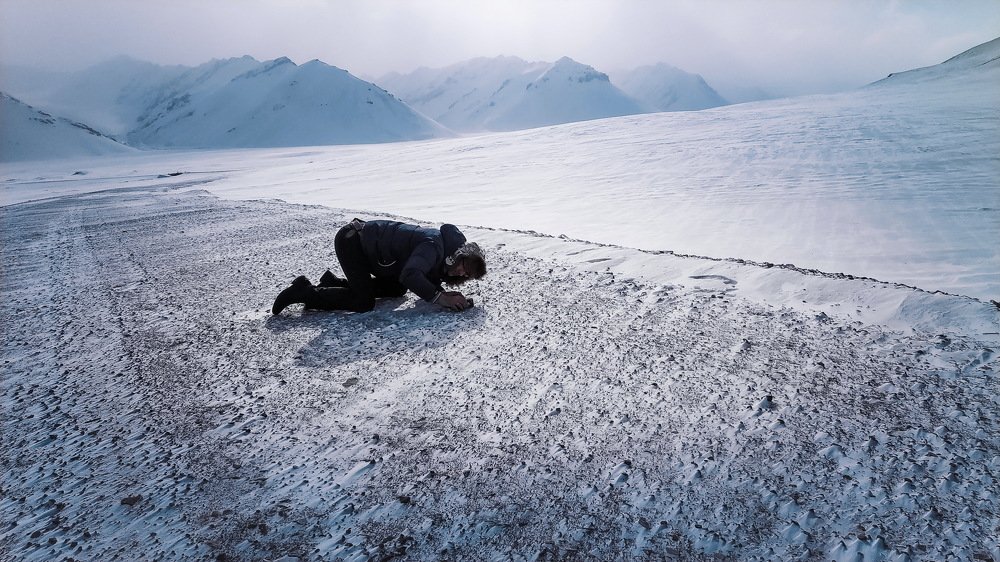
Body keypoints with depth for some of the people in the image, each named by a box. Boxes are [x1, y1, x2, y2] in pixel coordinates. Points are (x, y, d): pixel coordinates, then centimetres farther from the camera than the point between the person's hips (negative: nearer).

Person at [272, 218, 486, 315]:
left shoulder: (444, 258, 2)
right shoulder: (434, 246, -28)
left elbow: (428, 278, 3)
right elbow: (410, 275, -42)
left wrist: (445, 293, -17)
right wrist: (441, 298, -36)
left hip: (368, 240, 9)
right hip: (351, 241, -9)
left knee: (398, 289, 16)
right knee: (364, 303, -15)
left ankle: (334, 282, 23)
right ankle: (306, 292, 1)